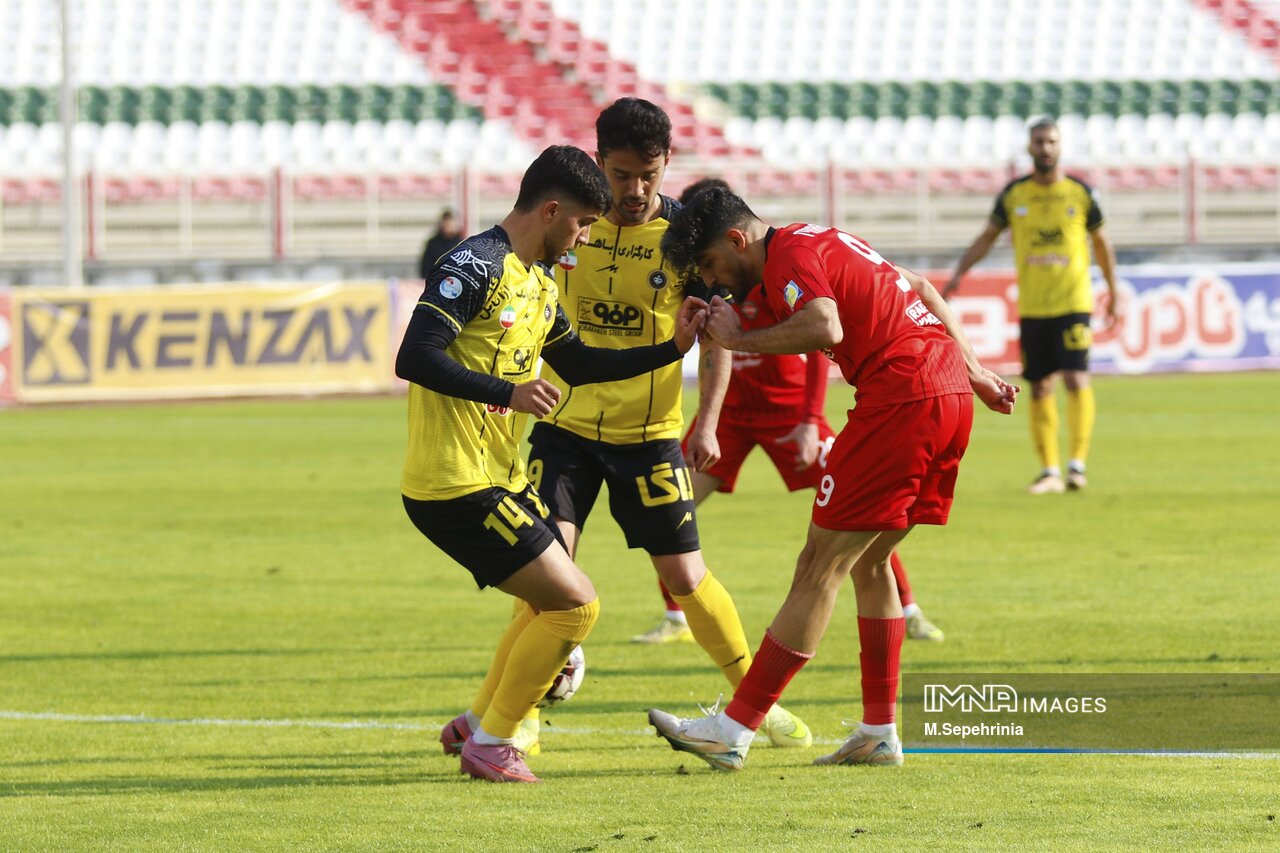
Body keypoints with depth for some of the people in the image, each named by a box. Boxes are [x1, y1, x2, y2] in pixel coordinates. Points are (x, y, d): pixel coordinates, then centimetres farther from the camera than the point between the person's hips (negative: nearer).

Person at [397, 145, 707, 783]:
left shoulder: (537, 282, 15)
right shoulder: (476, 266, -15)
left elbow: (578, 364, 26)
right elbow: (414, 358, -24)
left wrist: (672, 348, 18)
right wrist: (507, 392, -30)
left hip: (500, 479, 10)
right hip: (455, 485, -10)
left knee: (552, 602, 23)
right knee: (574, 604, -9)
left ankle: (476, 725, 32)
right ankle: (490, 743, 1)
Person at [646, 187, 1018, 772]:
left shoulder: (790, 256, -9)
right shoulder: (824, 242, 22)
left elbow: (825, 328, -28)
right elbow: (922, 292, 28)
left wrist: (741, 340, -16)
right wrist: (974, 372, 30)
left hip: (901, 399, -10)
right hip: (952, 395, 10)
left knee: (820, 567, -8)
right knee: (869, 561, 18)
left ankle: (732, 730, -7)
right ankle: (879, 734, 17)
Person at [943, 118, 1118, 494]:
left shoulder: (1079, 192, 2)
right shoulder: (1014, 194, 4)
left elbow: (1101, 243, 13)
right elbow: (987, 237, 12)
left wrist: (1113, 293, 16)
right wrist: (958, 274, -1)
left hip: (1073, 303, -2)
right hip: (1032, 305, 2)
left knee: (1076, 379, -16)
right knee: (1040, 388, 4)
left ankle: (1077, 464, -15)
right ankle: (1049, 471, 11)